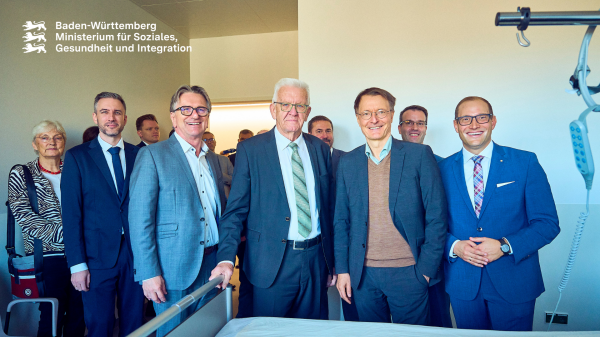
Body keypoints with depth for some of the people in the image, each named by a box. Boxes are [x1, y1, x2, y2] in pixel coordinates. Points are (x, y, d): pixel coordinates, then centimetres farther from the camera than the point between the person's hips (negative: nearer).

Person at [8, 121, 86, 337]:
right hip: (48, 255, -2)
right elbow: (25, 218, -7)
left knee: (79, 315, 9)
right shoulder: (20, 175, 2)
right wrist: (62, 232, -17)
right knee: (52, 319, 3)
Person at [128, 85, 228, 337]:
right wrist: (149, 273, -16)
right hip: (173, 269, -6)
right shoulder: (152, 156, -8)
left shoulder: (213, 159, 11)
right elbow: (140, 219, -12)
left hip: (211, 265, 6)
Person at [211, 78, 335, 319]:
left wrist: (333, 261, 11)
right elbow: (235, 209, -6)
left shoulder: (320, 149, 7)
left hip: (316, 260, 4)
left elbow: (328, 206, 10)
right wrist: (226, 258, -17)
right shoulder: (250, 150, -4)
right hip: (272, 263, -3)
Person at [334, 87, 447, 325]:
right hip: (363, 275, 3)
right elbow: (341, 220, 8)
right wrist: (342, 269, 4)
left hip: (408, 272, -2)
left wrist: (426, 268, -7)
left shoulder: (419, 155, -4)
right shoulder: (347, 163, 5)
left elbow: (436, 216, -4)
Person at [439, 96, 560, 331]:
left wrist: (505, 246, -18)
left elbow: (548, 223, -5)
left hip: (514, 285, -1)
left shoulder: (525, 163, -3)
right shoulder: (442, 169, 1)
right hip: (462, 284, 1)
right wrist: (455, 246, -15)